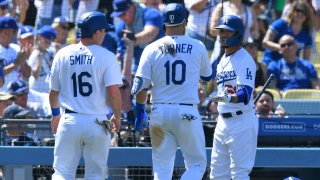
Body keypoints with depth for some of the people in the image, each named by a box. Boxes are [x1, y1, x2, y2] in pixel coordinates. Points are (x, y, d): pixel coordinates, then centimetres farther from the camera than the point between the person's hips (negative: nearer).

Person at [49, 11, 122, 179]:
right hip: (97, 122, -2)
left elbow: (53, 92, 12)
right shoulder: (107, 56, -7)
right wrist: (117, 116, 4)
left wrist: (55, 113, 30)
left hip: (69, 121, 2)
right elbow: (114, 92, -14)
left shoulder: (62, 54, 3)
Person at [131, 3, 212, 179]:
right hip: (187, 113, -2)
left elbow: (140, 85, -1)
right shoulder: (197, 47, 0)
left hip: (159, 112, 2)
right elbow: (207, 76, 16)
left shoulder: (152, 49, 1)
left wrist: (140, 112, 12)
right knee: (197, 164, 7)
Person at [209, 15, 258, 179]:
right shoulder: (223, 61, 16)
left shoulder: (245, 60, -12)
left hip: (241, 121, -9)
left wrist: (229, 98, -43)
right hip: (223, 121, 9)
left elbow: (245, 94, -25)